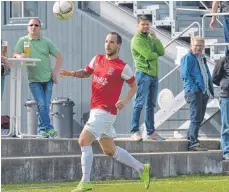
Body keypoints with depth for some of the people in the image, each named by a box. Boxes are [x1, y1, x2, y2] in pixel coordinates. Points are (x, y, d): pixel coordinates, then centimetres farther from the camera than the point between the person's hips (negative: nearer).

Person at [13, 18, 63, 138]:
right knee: (41, 104, -13)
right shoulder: (23, 41, 6)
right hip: (34, 79, -2)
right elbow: (15, 55, -3)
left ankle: (41, 129, 10)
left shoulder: (46, 42, 9)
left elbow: (59, 57, 10)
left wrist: (55, 72, 0)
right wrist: (20, 56, -27)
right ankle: (48, 128, -10)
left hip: (48, 79, 2)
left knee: (46, 105, 0)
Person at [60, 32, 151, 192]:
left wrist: (125, 100, -16)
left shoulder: (123, 67, -8)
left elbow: (134, 86, 1)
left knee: (84, 140, -17)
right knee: (109, 150, 15)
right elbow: (86, 72, 23)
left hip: (105, 111, -8)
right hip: (96, 110, 8)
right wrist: (72, 73, 3)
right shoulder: (97, 59, 10)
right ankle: (142, 169, 29)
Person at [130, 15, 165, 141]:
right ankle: (135, 131, -10)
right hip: (143, 74, -8)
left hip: (154, 74, 8)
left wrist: (156, 40, -3)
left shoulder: (150, 38, 19)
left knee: (151, 105, 10)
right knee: (140, 103, -10)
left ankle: (150, 132, 14)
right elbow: (148, 55, -16)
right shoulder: (137, 39, -6)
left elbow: (161, 52, 8)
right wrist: (156, 54, 4)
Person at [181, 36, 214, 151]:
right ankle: (193, 143, -12)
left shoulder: (202, 59, 21)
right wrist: (194, 88, -20)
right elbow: (185, 75, -13)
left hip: (204, 92, 9)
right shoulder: (188, 58, -5)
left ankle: (190, 137, 23)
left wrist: (210, 89, 13)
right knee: (196, 118, -12)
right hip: (194, 92, -9)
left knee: (199, 118, 13)